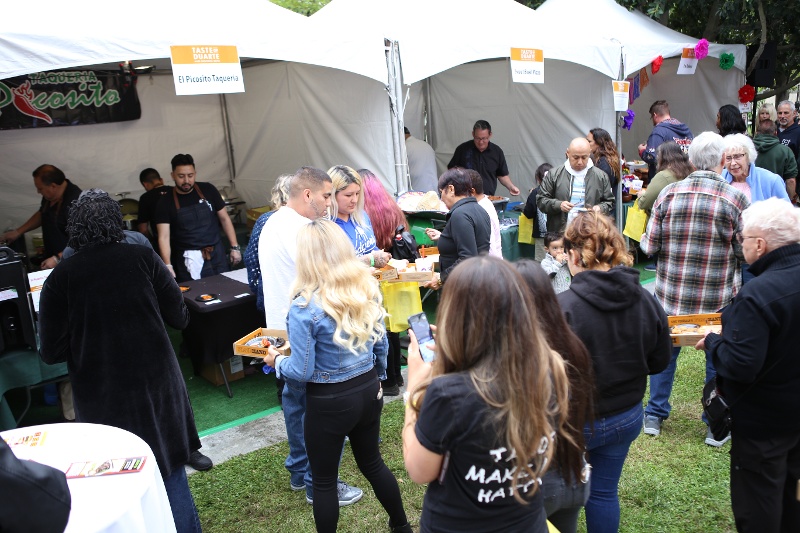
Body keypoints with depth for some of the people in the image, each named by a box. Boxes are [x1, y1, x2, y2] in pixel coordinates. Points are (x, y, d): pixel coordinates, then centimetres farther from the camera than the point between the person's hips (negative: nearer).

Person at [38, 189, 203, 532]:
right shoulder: (142, 257, -8)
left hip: (103, 397, -1)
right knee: (170, 470, 17)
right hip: (157, 384, 1)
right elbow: (179, 318, -3)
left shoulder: (59, 278, -9)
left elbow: (51, 353, -6)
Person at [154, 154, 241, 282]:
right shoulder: (165, 203, -4)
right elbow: (164, 237, -11)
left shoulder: (208, 190, 1)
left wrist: (235, 247, 1)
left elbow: (224, 219, 7)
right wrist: (168, 265, -25)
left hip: (217, 256, 2)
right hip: (189, 260, -2)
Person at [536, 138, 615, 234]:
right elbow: (541, 200, 5)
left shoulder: (601, 176, 8)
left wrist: (600, 208, -8)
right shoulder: (554, 174, 4)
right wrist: (558, 205, -13)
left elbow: (610, 202, 14)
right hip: (559, 233, 0)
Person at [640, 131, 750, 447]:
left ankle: (655, 416, 31)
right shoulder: (737, 199, -13)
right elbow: (746, 253, -8)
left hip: (671, 294, 2)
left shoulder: (669, 194, -9)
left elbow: (649, 246, -7)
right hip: (718, 300, -1)